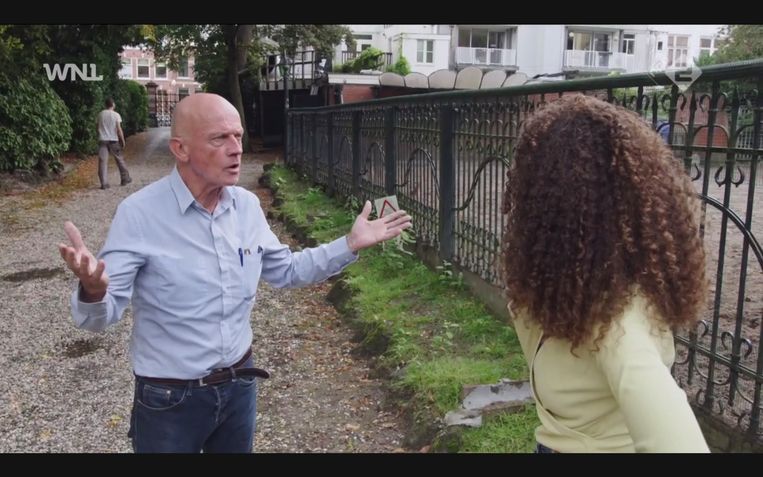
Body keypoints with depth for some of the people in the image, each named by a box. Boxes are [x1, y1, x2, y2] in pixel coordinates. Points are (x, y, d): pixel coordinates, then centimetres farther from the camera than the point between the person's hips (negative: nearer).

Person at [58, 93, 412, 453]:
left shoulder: (247, 205, -3)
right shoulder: (139, 214, -20)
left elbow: (285, 271, 9)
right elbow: (100, 317, -20)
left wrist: (350, 245, 0)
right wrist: (93, 291, -44)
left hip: (239, 384, 5)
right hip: (169, 399, -5)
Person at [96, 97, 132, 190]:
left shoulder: (100, 114, 5)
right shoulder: (116, 115, -4)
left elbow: (98, 127, 9)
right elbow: (119, 129, -8)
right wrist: (123, 141, -1)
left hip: (102, 140, 2)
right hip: (113, 140, -2)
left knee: (103, 161, -2)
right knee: (120, 159, 13)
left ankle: (104, 183, -8)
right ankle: (125, 179, 22)